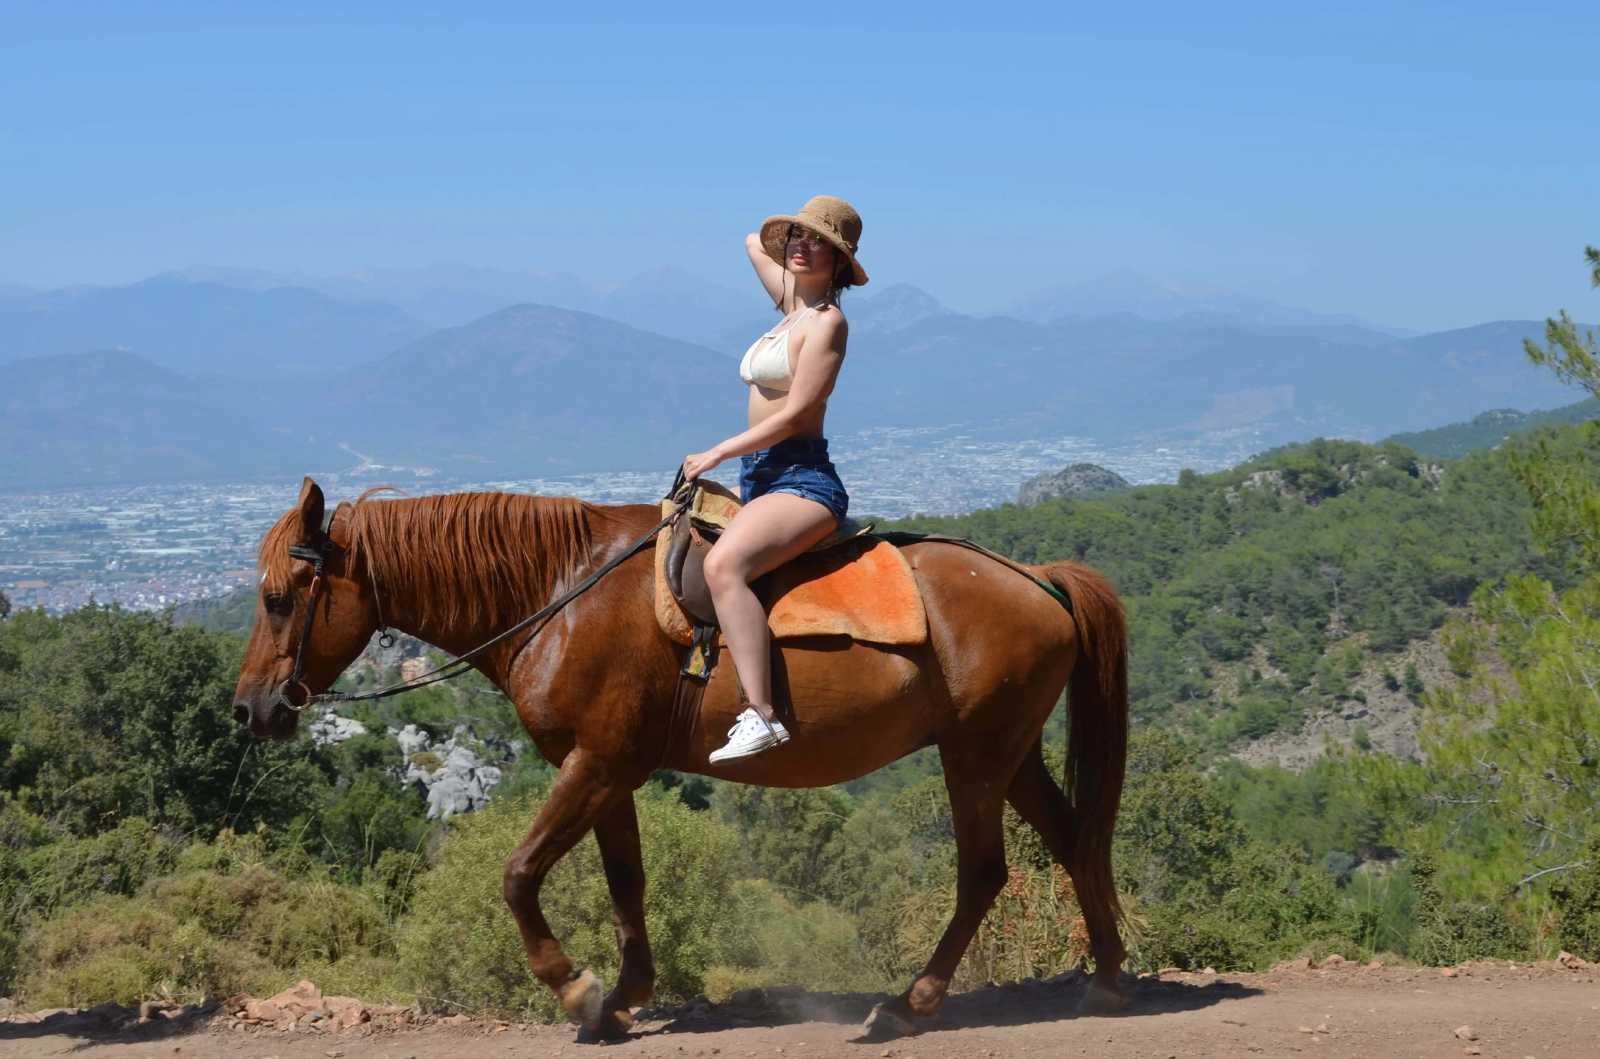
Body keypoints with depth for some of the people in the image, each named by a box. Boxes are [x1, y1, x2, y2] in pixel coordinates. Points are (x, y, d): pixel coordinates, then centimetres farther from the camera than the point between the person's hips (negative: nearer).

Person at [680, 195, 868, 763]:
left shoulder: (826, 321, -8)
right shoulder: (792, 304, 17)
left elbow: (795, 414, -16)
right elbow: (754, 242, 37)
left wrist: (717, 453, -15)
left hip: (803, 479, -11)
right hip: (758, 479, 11)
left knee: (723, 565, -35)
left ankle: (760, 716, -43)